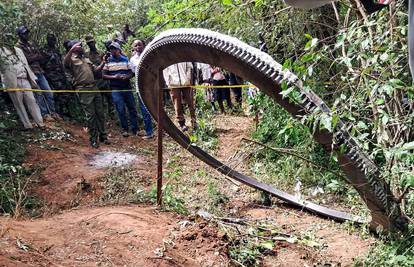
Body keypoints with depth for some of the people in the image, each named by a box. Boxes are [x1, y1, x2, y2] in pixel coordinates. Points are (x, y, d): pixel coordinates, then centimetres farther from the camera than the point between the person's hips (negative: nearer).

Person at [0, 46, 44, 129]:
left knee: (31, 101, -2)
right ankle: (27, 125, 3)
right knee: (19, 104, 0)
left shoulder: (18, 50, 18)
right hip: (12, 82, -4)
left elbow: (26, 65, 18)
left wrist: (32, 78, 13)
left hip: (24, 80, 4)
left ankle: (40, 122, -2)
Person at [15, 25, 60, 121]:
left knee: (48, 92, 5)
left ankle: (52, 112, 13)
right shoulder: (18, 47, -4)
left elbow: (41, 57, 11)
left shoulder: (30, 44, 19)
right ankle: (44, 114, 3)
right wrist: (36, 56, -1)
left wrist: (33, 58, -7)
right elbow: (27, 59, -16)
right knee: (39, 95, -5)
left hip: (39, 71, 7)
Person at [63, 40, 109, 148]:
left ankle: (103, 136, 17)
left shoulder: (86, 59, 22)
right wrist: (71, 50, -33)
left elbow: (96, 70, 23)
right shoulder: (72, 59, -1)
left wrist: (103, 62, 8)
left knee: (100, 113, 7)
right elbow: (65, 63, -24)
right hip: (84, 90, -6)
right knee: (90, 115, -4)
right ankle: (93, 139, 5)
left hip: (94, 87, 7)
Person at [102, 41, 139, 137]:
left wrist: (127, 76, -15)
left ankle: (135, 129, 13)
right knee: (121, 110, 0)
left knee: (132, 108, 4)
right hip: (115, 89, -2)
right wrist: (114, 77, -15)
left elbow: (132, 72, 6)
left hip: (127, 87, 2)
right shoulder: (108, 61, 2)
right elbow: (103, 75, 0)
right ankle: (125, 129, 13)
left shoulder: (126, 59, 7)